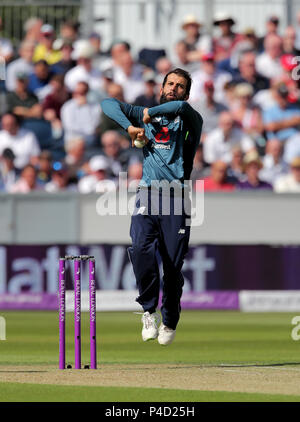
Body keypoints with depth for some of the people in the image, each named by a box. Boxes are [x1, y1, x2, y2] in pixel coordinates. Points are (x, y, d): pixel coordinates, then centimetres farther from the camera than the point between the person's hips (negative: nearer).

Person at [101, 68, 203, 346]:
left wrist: (151, 113, 0)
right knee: (141, 247, -24)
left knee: (173, 263, -3)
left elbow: (181, 107, -15)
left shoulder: (191, 120, 9)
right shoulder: (146, 116, 20)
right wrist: (130, 127, 2)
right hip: (148, 194, 2)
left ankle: (170, 322, 17)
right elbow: (109, 104, 16)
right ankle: (149, 311, -14)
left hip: (177, 197, -2)